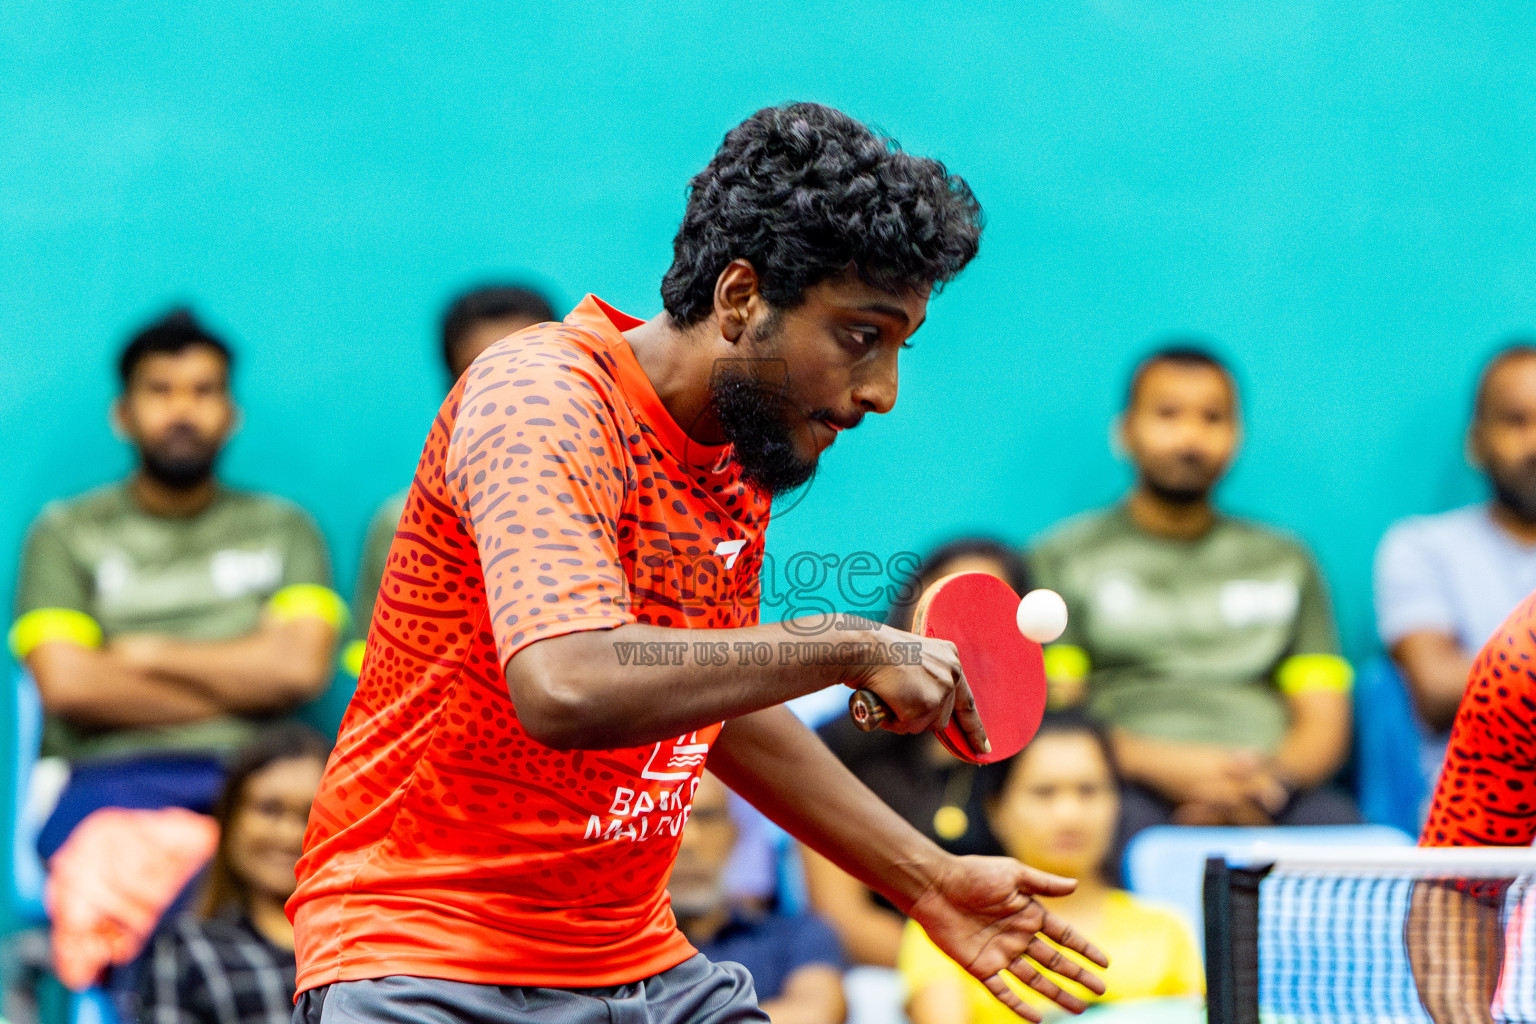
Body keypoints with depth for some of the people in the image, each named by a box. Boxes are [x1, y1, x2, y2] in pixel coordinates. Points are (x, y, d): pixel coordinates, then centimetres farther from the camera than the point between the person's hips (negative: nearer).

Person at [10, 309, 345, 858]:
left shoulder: (282, 528, 20)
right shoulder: (67, 533, 15)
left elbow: (302, 666, 4)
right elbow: (66, 684, -1)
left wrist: (148, 653, 4)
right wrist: (240, 685, 3)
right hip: (115, 775, -2)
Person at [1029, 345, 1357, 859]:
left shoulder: (1283, 561, 26)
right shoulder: (1062, 558, 17)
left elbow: (1325, 724, 16)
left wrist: (1265, 782, -8)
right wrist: (1164, 765, -13)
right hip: (1133, 786, -2)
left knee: (1336, 822, -34)